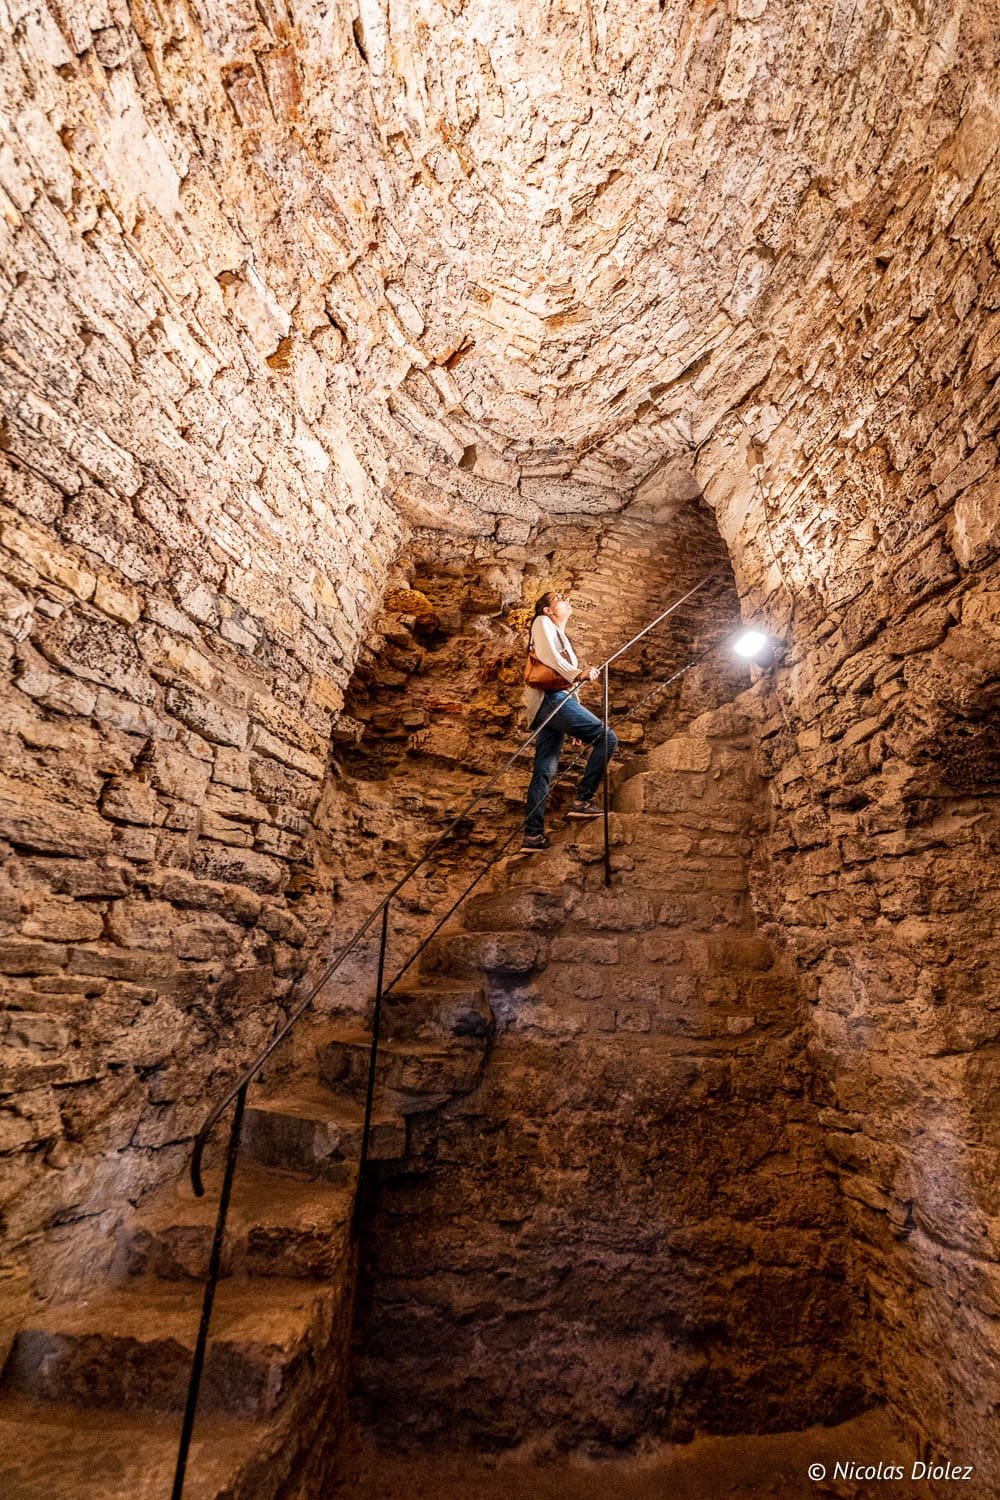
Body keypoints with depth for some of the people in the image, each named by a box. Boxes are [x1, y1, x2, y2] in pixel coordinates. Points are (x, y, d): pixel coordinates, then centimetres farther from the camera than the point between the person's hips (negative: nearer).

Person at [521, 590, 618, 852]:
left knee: (544, 771, 3)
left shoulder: (561, 636, 32)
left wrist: (576, 725, 21)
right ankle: (582, 800, -13)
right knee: (607, 738, -11)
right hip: (550, 697, -9)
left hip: (553, 701, 9)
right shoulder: (543, 623, 8)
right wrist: (577, 674, -25)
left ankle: (532, 835, 1)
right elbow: (547, 655, -11)